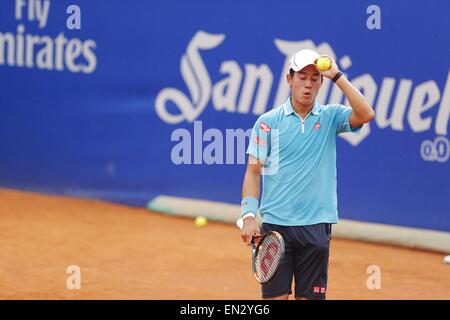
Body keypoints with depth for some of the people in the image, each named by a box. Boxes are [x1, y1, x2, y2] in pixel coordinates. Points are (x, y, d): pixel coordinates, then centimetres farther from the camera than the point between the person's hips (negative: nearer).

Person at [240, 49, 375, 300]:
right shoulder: (268, 121, 3)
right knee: (275, 296, -1)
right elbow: (253, 171, 2)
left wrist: (337, 76, -12)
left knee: (309, 297, 4)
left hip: (316, 225, 1)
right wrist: (249, 216, -9)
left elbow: (365, 114, -14)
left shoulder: (330, 117, 5)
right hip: (275, 223, -1)